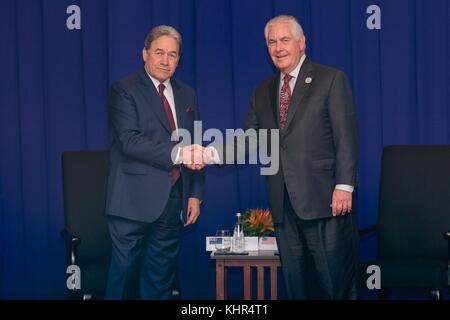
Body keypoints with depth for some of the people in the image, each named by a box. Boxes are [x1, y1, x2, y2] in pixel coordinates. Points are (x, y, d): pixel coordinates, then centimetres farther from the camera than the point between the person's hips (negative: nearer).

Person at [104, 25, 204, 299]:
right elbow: (130, 140, -17)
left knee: (162, 278, 11)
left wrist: (195, 194, 9)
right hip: (135, 200, -5)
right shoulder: (125, 90, -3)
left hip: (174, 200, 5)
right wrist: (176, 153, -26)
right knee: (124, 271, -1)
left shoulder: (187, 95, 15)